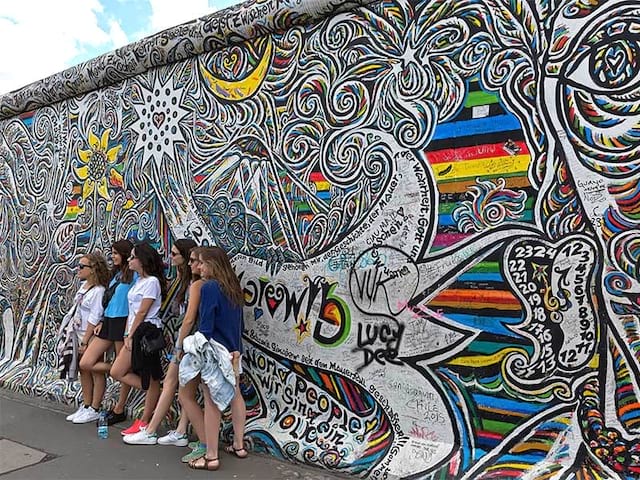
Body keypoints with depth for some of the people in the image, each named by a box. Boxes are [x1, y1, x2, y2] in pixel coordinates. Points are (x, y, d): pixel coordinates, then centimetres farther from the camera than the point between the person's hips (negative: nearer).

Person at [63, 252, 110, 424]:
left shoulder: (98, 290, -18)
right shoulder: (84, 286, 9)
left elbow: (94, 319, -19)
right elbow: (77, 311, 16)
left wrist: (85, 341, -17)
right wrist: (79, 339, 14)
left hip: (92, 336, -9)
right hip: (80, 334, 9)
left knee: (95, 371, 1)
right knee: (83, 370, 15)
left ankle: (94, 410, 11)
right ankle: (86, 406, 27)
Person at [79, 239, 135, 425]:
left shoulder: (134, 274, -9)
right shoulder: (115, 274, 17)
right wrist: (101, 322, 11)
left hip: (123, 322, -9)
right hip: (108, 321, 9)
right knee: (85, 363, 2)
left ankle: (119, 410, 17)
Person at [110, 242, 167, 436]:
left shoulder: (152, 281, -11)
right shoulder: (138, 281, 18)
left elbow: (142, 312, -13)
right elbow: (131, 311, 16)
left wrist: (130, 336, -10)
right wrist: (127, 334, 9)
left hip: (148, 331, -10)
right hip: (136, 333, 10)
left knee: (151, 378, 1)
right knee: (117, 372, 6)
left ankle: (144, 422, 11)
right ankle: (156, 396, 11)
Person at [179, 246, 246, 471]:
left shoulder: (209, 287, -15)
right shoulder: (233, 287, 8)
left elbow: (205, 325, -17)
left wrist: (199, 348, -8)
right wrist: (236, 350, 20)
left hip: (215, 351, -8)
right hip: (233, 351, 8)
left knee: (212, 402, -2)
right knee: (234, 394, 17)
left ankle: (211, 456, 6)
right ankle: (239, 445, 29)